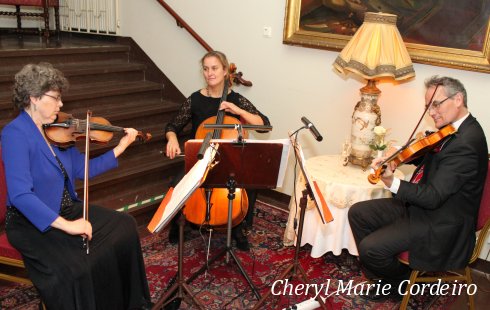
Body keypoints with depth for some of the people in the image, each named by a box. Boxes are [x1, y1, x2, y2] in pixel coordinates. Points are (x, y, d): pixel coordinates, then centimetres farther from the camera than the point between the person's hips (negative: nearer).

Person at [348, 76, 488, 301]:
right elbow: (426, 160, 14)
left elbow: (434, 197, -28)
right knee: (358, 213, 5)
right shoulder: (451, 128, 3)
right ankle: (381, 274, 17)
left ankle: (401, 281, 15)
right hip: (418, 205, 10)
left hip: (440, 225, -9)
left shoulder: (466, 142, -26)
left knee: (369, 248, -18)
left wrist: (392, 183, -41)